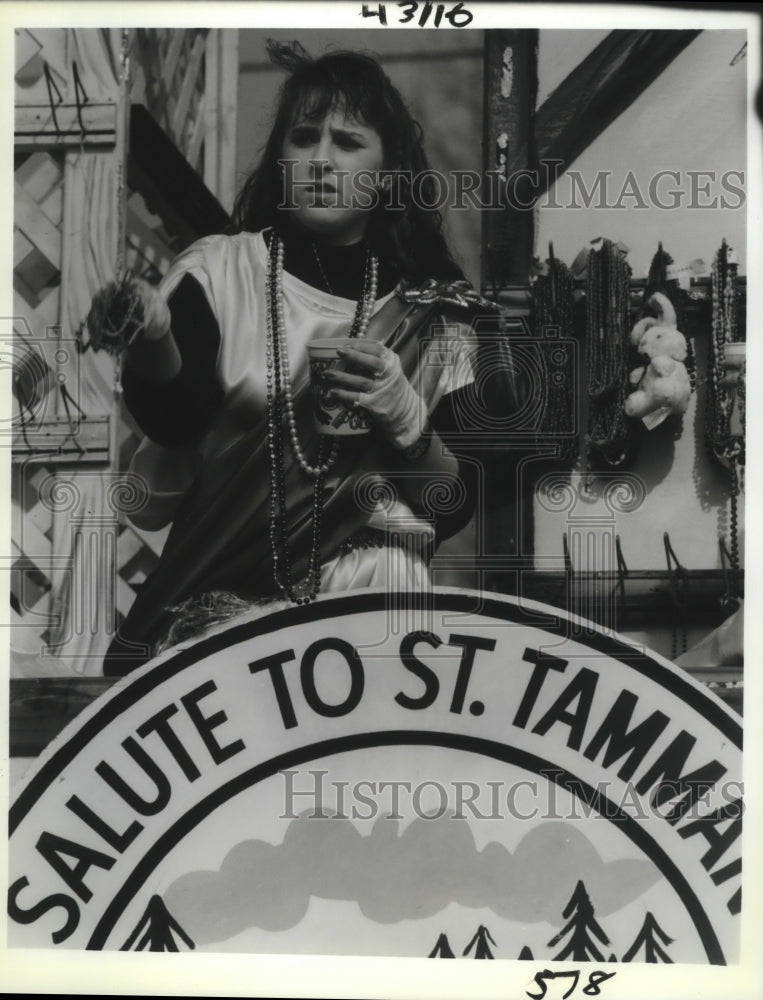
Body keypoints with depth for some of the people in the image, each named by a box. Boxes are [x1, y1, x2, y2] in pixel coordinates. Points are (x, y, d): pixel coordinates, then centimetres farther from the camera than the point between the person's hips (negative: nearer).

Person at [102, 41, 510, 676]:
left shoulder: (434, 315, 3)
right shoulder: (216, 271, 3)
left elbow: (454, 509, 1)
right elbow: (173, 418, -14)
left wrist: (402, 413, -15)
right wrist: (151, 339, -33)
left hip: (367, 610, 1)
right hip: (211, 601, 0)